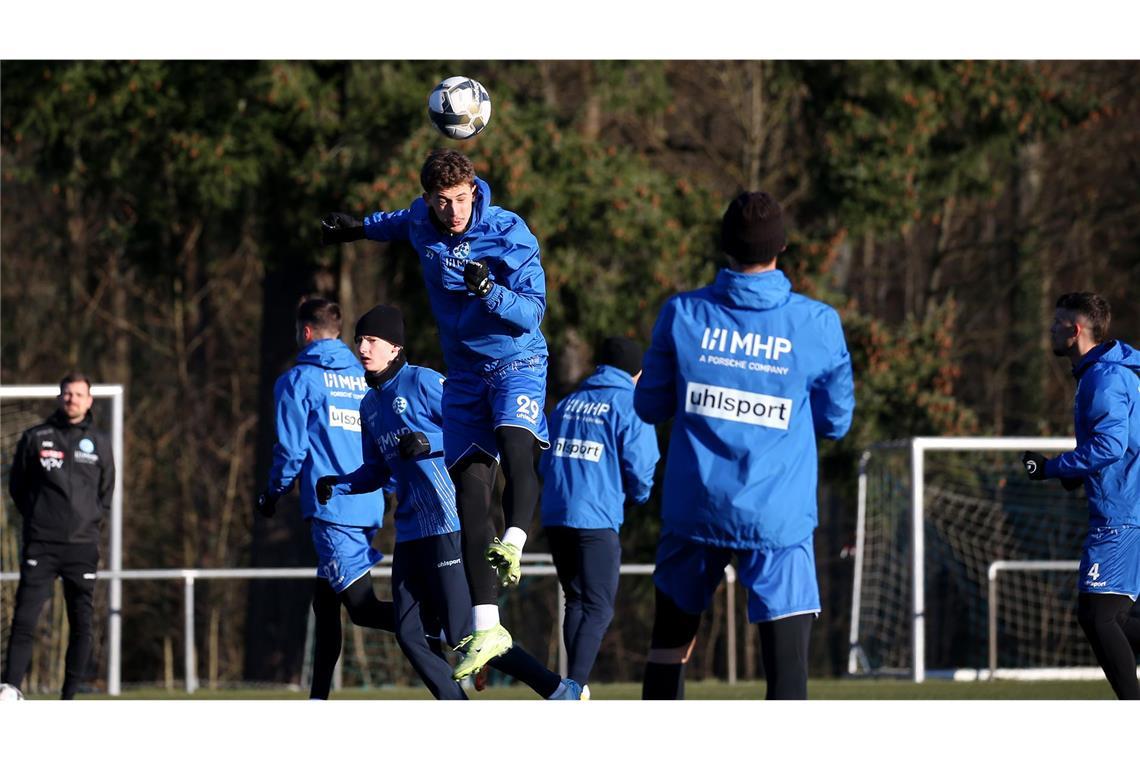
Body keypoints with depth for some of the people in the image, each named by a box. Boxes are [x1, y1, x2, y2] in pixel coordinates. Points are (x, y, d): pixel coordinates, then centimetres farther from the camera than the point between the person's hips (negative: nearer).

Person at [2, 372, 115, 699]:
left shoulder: (99, 443, 9)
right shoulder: (35, 438, 4)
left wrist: (92, 519, 8)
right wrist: (35, 515, 4)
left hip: (83, 546, 2)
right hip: (40, 546, -2)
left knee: (82, 624, 1)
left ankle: (70, 697, 6)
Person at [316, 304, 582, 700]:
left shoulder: (423, 382, -7)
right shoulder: (370, 406, 18)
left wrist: (429, 444, -22)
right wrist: (337, 485, 8)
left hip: (448, 527, -9)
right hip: (409, 531, 9)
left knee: (463, 633, -11)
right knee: (410, 635, 3)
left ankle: (558, 691, -3)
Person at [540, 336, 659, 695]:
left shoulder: (567, 404, 16)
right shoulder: (630, 405, -2)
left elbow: (546, 464, 18)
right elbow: (640, 467, -6)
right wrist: (639, 496, 14)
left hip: (554, 517, 6)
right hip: (597, 519, -6)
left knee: (577, 602, 18)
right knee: (598, 609, -4)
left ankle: (574, 686, 17)